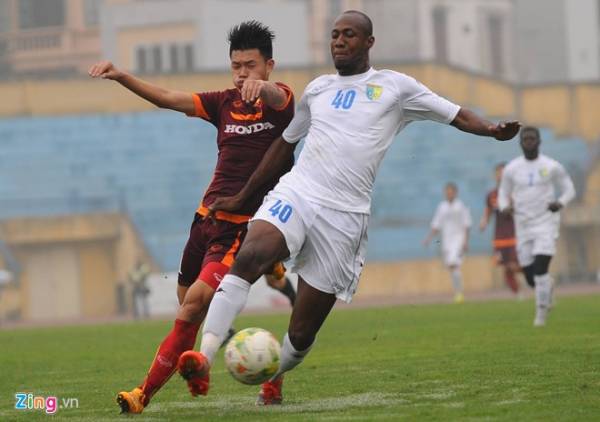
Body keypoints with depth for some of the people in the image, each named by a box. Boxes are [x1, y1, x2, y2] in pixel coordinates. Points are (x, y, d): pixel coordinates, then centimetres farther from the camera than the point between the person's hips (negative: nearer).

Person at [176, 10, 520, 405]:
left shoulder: (394, 87, 8)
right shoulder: (318, 89, 19)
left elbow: (457, 115, 4)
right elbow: (285, 144, 28)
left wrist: (492, 130, -17)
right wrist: (242, 196, 29)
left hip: (344, 216, -2)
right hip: (295, 194, 2)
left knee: (302, 332, 0)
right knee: (248, 257, -31)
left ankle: (274, 378, 32)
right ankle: (204, 359, -39)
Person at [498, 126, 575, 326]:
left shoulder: (552, 167, -2)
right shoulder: (511, 169, 3)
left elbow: (569, 189, 6)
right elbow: (503, 194, 13)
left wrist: (560, 203, -15)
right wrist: (505, 207, -10)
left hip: (546, 224, -3)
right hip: (523, 226, 3)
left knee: (540, 269, -18)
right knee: (530, 278, 4)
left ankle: (541, 312, -4)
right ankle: (548, 286, 39)